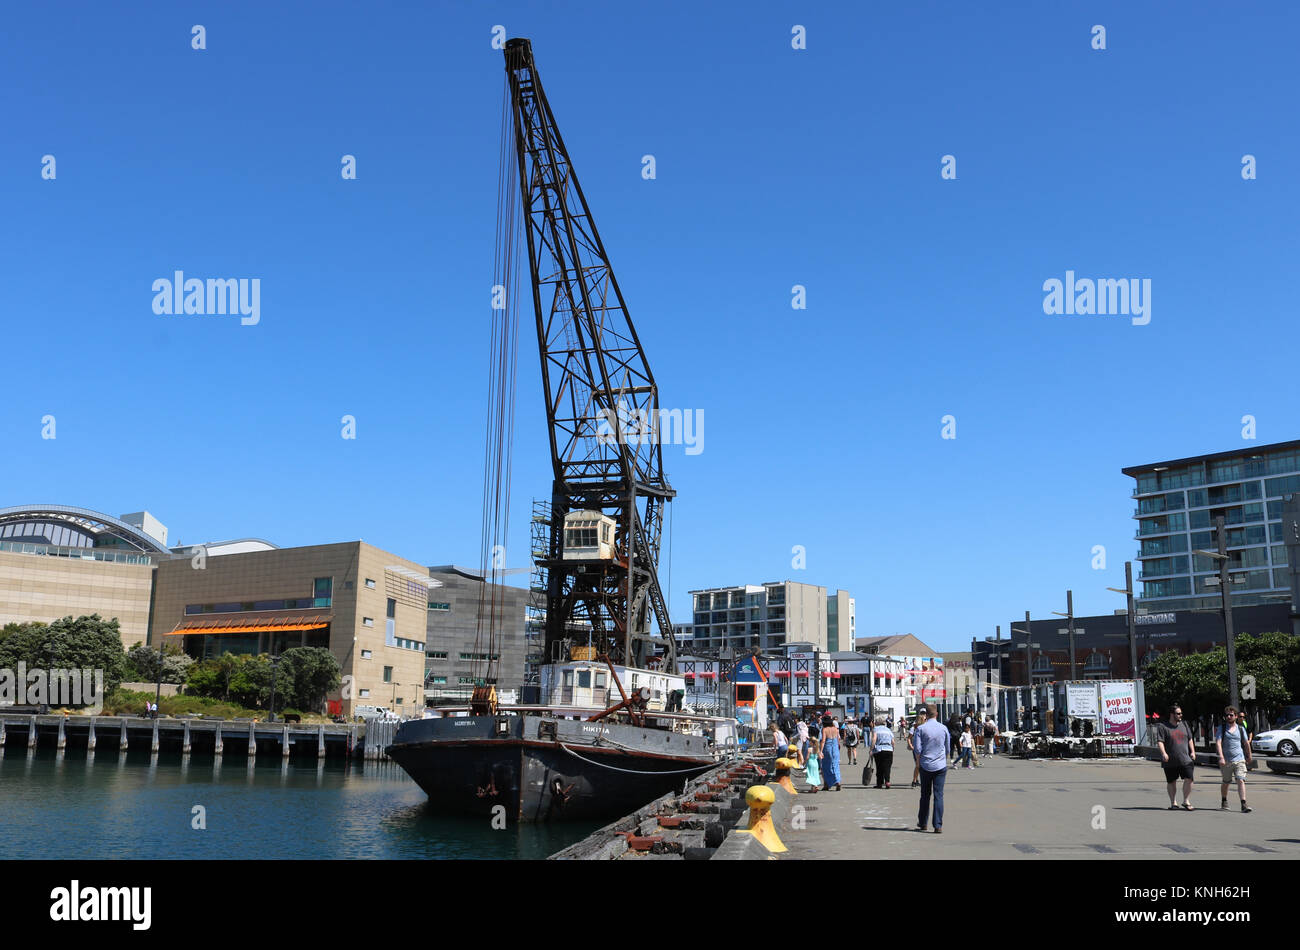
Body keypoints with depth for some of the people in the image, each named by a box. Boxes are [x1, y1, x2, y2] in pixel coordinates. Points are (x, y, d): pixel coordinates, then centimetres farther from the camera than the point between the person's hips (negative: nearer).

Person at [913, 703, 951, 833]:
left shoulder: (920, 728, -5)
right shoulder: (944, 728, 1)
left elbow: (918, 748, -8)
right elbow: (948, 748, 10)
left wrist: (918, 763, 7)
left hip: (925, 765, 0)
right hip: (941, 766, 0)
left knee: (925, 795, 12)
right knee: (939, 795, 0)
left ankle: (922, 823, 20)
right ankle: (938, 826, -5)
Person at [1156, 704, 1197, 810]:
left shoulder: (1184, 725, 14)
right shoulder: (1163, 727, -2)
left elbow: (1190, 739, 21)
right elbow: (1160, 741, -9)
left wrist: (1192, 751, 9)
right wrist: (1163, 753, -22)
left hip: (1186, 759, 3)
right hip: (1170, 761, -3)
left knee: (1189, 779, -8)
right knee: (1171, 782, 6)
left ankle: (1186, 802, 6)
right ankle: (1173, 803, 18)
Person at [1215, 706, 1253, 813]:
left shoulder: (1241, 728, 7)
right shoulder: (1221, 728, 0)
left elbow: (1246, 743, 19)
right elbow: (1218, 743, -11)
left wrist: (1249, 757, 27)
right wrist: (1221, 757, -23)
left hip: (1239, 760, 1)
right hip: (1226, 761, 0)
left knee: (1241, 781, -15)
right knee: (1226, 783, 12)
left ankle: (1244, 805, -18)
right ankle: (1224, 802, 31)